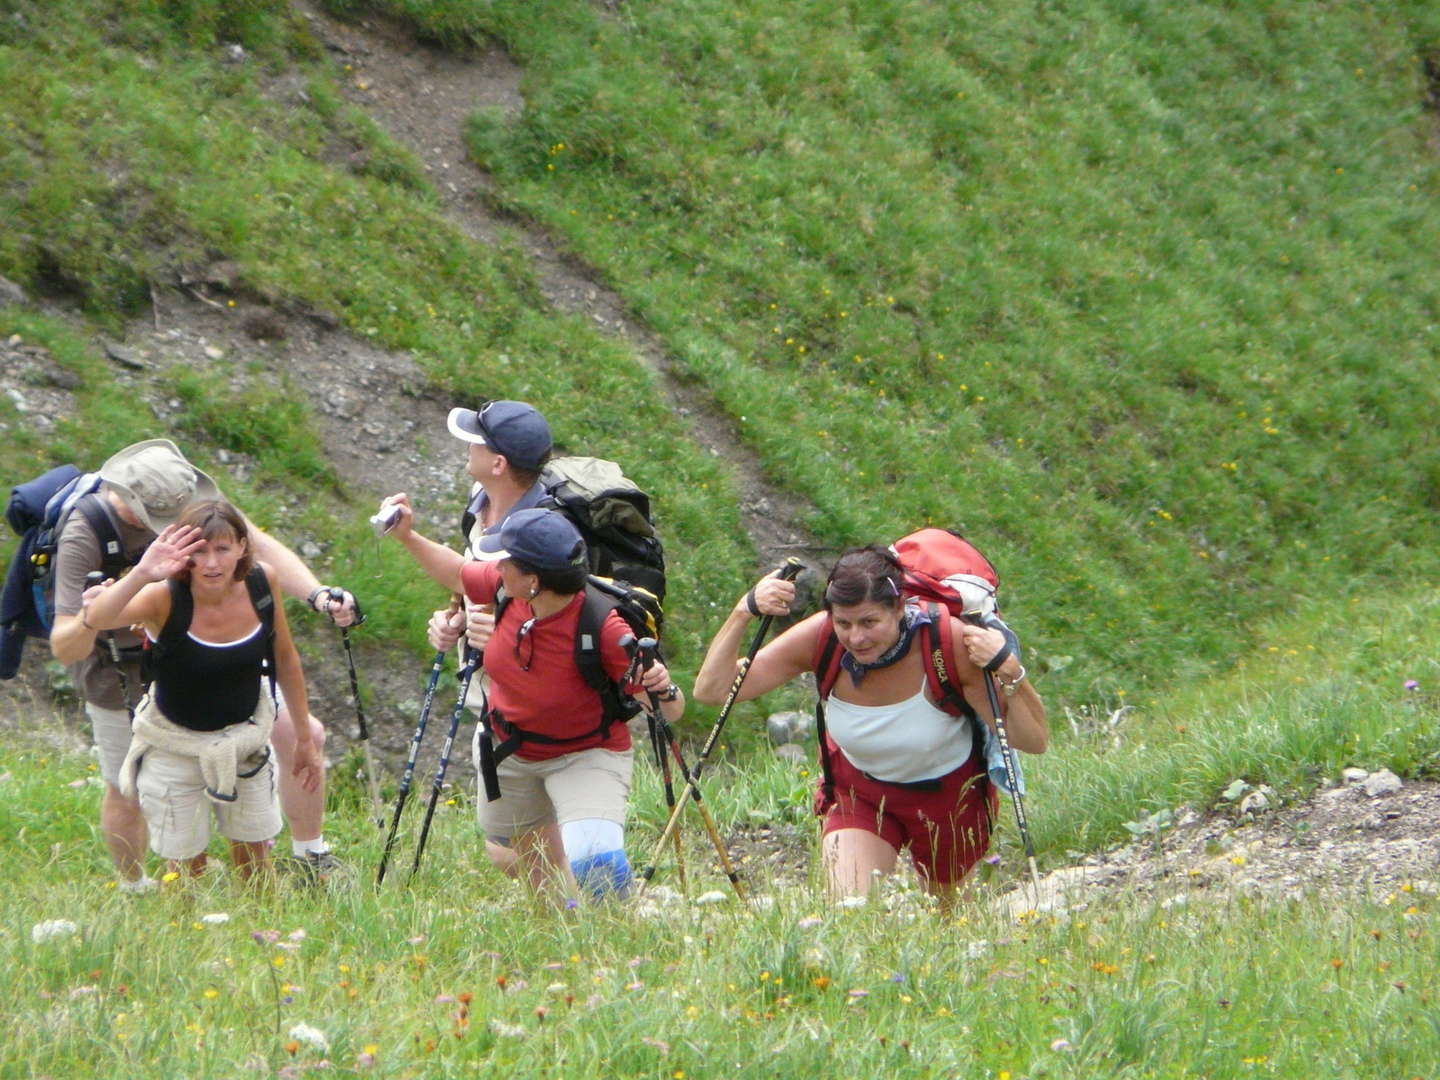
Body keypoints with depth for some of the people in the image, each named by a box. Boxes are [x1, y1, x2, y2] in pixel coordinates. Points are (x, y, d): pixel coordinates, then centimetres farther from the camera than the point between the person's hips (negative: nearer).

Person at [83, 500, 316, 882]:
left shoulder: (263, 582, -15)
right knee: (186, 866, 5)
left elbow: (284, 657, 2)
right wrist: (141, 575, -66)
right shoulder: (165, 597, -28)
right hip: (175, 745, -3)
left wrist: (304, 736, 9)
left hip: (246, 735, 4)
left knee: (255, 858, 17)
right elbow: (95, 619, -48)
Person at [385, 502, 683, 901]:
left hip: (585, 757, -6)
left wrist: (664, 690, -49)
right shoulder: (505, 588, -18)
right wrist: (407, 536, 0)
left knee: (592, 865, -29)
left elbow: (670, 713, -27)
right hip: (510, 756, 6)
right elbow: (457, 574, 8)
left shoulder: (604, 629, -33)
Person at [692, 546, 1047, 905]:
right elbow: (711, 690, -26)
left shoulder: (949, 642, -32)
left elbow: (1033, 741, -28)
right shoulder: (821, 639, -27)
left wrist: (1009, 675, -46)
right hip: (859, 791, 1)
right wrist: (744, 612, -37)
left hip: (949, 793, 0)